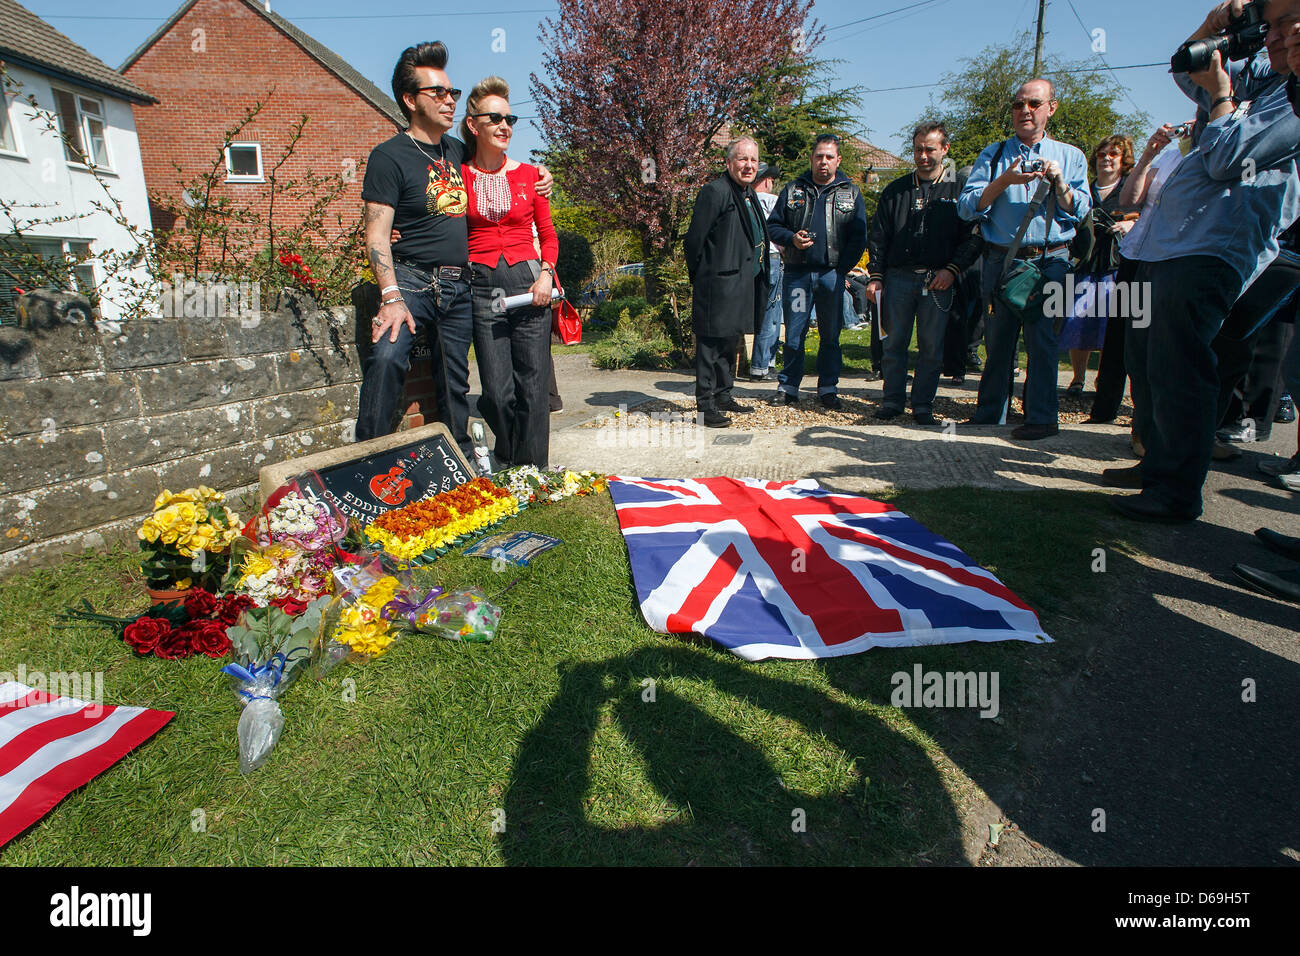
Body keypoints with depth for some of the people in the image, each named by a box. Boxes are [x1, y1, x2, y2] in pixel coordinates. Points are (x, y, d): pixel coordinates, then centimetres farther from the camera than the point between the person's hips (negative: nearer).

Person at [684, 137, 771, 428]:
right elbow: (694, 239, -12)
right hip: (718, 284, -9)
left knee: (729, 341, 16)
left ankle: (723, 396, 27)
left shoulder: (749, 194, 18)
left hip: (742, 283, 10)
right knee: (711, 343, -6)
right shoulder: (715, 192, -12)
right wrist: (700, 277, -8)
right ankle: (705, 405, -1)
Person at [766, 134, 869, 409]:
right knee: (794, 333, 1)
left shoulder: (851, 193, 11)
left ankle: (828, 387, 15)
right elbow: (773, 225, 11)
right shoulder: (793, 190, 11)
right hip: (797, 273, 0)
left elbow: (859, 236, 7)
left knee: (830, 335, 5)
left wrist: (843, 269, -4)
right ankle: (788, 385, 12)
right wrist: (791, 239, -10)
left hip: (832, 275, 0)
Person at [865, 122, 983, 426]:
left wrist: (952, 269, -10)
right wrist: (876, 276, 2)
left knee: (932, 347, 1)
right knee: (894, 343, 3)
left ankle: (923, 406, 10)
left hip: (939, 280, -1)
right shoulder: (896, 190, 13)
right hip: (898, 278, 1)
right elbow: (878, 236, 11)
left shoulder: (958, 190, 7)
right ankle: (893, 401, 15)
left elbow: (973, 237, 4)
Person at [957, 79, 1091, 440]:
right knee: (997, 342, 5)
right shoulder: (992, 155, 13)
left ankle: (1042, 418, -5)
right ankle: (989, 416, 14)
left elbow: (1081, 211, 6)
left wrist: (1059, 182, -10)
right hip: (1001, 260, 1)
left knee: (1042, 339, -9)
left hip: (1050, 262, -1)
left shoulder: (1070, 157, 14)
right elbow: (967, 207, 1)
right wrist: (1003, 181, -12)